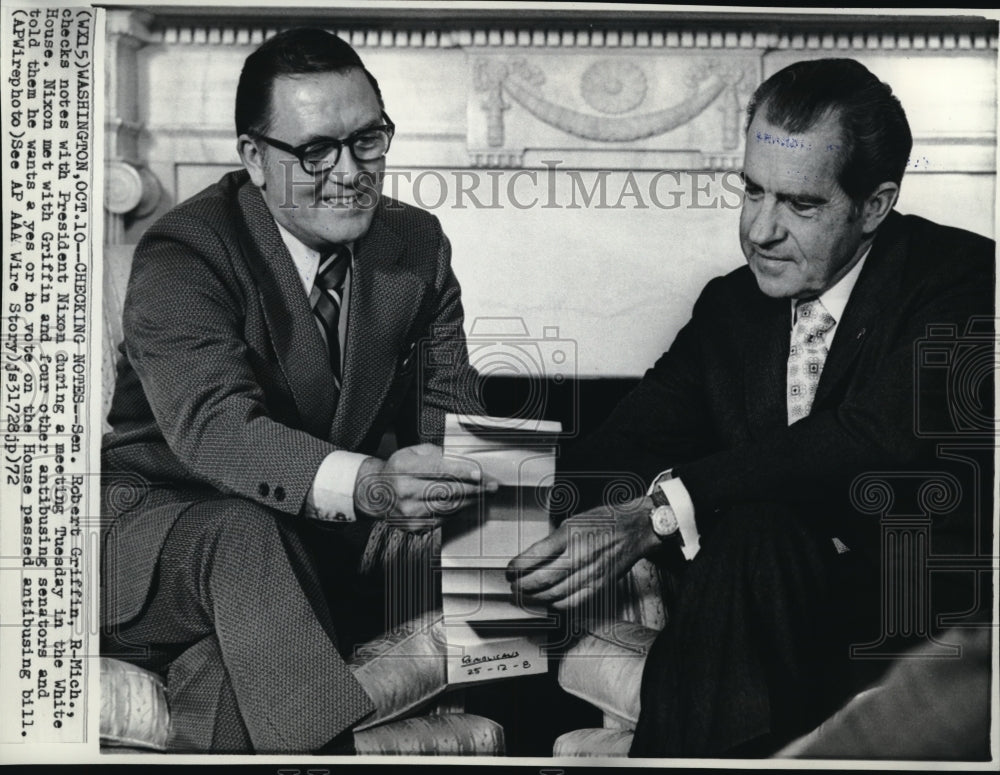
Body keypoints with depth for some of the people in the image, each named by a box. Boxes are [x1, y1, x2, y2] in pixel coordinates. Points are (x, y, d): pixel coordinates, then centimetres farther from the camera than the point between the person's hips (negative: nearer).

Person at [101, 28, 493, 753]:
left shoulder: (418, 242, 2)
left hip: (331, 536, 5)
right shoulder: (181, 255, -16)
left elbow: (450, 411, 0)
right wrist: (366, 483, -51)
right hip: (162, 513, -4)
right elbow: (213, 425, -33)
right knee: (243, 538, -37)